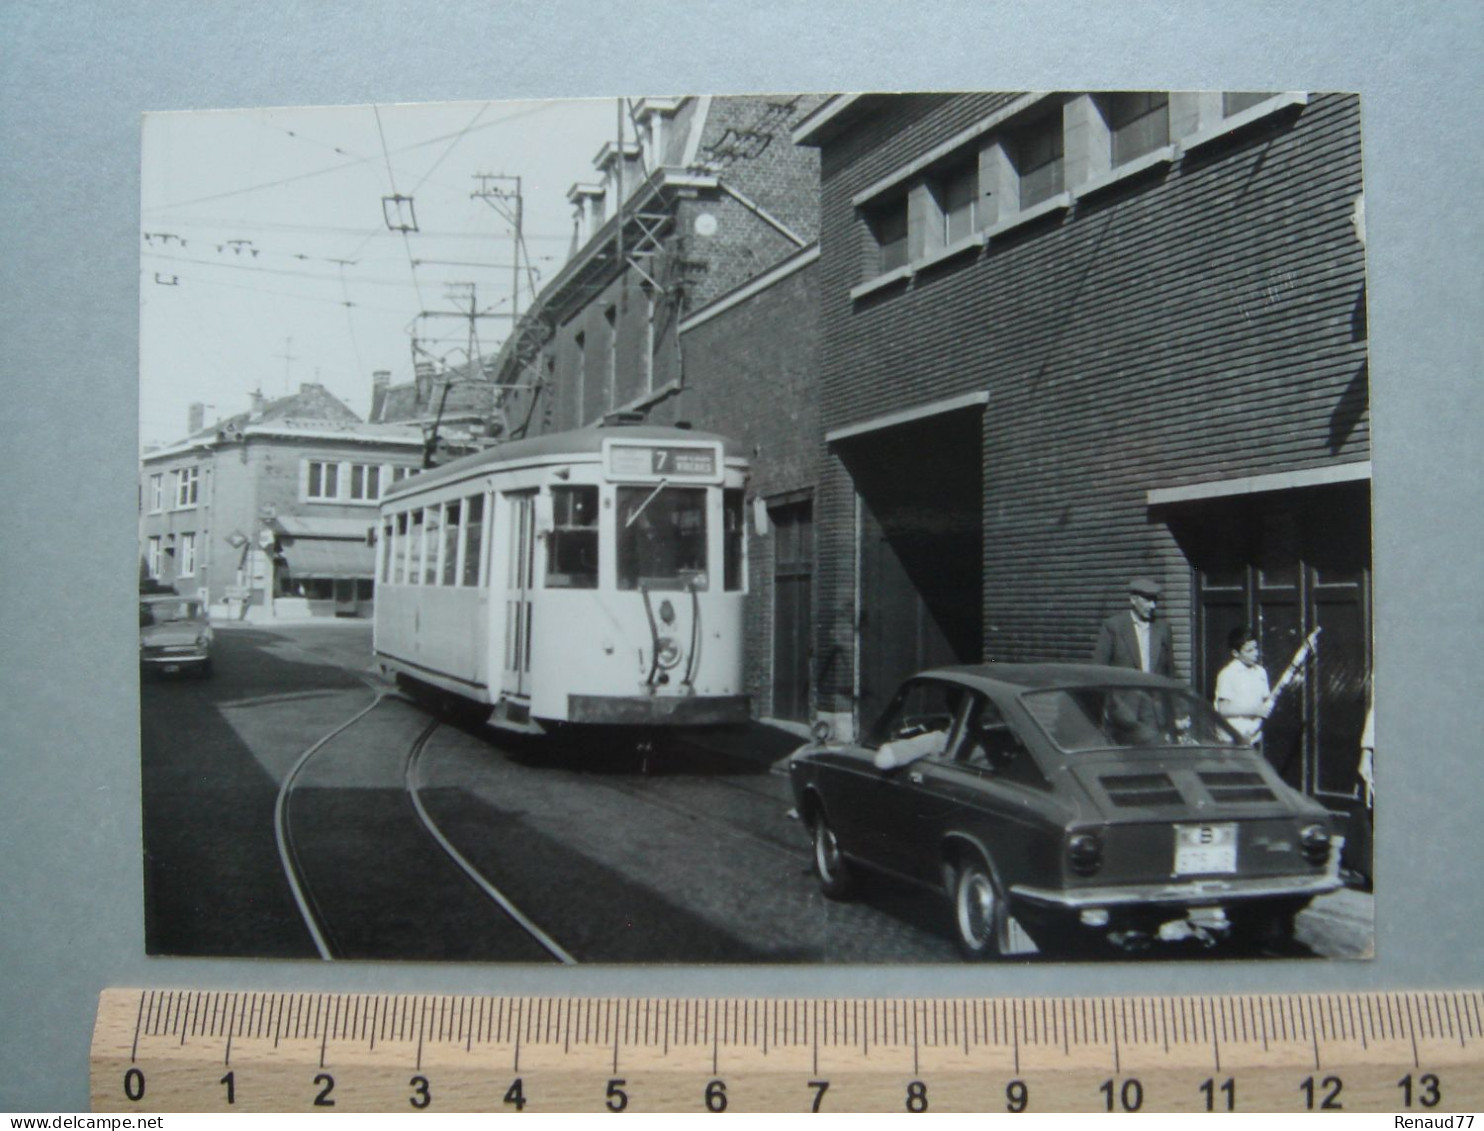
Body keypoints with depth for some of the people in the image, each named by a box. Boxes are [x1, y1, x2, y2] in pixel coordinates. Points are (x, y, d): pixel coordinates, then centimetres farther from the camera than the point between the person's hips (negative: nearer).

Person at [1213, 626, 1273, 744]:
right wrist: (1255, 710, -17)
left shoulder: (1260, 672, 10)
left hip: (1254, 738, 6)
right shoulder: (1227, 674, -10)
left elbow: (1266, 700, 19)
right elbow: (1223, 708, -15)